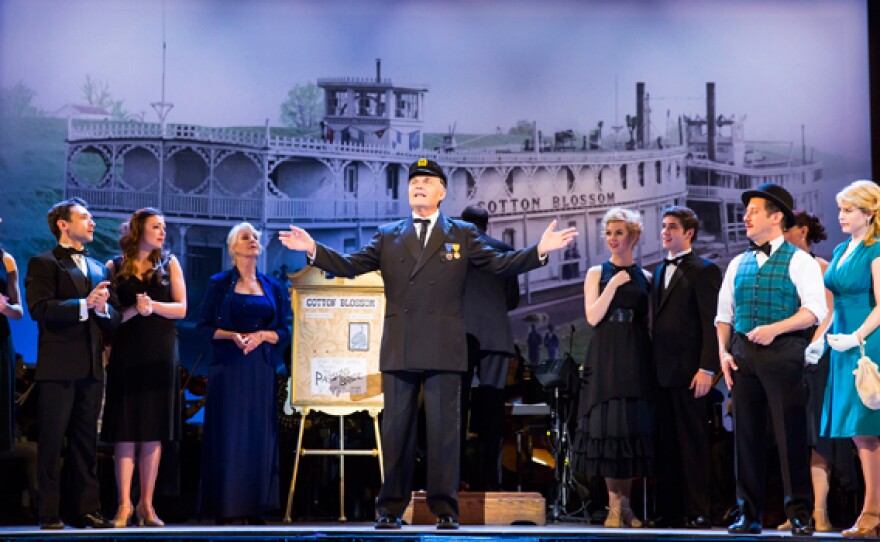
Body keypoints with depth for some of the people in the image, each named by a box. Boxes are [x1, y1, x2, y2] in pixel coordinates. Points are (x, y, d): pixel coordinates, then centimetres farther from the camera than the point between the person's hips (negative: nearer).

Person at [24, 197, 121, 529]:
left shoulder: (98, 268, 19)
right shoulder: (43, 263, -1)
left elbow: (115, 317, 13)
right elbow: (39, 308, -15)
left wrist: (103, 308, -9)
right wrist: (84, 304, -20)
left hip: (91, 367, 6)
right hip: (58, 366, -6)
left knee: (86, 441, 10)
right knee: (52, 441, -2)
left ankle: (86, 509, 14)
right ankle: (49, 515, 1)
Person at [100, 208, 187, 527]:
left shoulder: (169, 264, 11)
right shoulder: (115, 268, 6)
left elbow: (181, 309, 3)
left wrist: (153, 305, -13)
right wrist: (134, 309, -16)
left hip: (160, 356, 2)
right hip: (126, 354, -2)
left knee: (154, 432, 1)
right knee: (126, 432, -5)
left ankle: (146, 505, 6)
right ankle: (124, 505, -3)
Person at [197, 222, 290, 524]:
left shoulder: (273, 287, 12)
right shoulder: (220, 284, 5)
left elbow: (284, 331, 9)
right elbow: (204, 326, 1)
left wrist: (262, 335, -10)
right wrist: (232, 335, -15)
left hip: (261, 370, 3)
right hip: (228, 368, -2)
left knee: (259, 434, -1)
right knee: (228, 433, -4)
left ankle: (255, 506, 3)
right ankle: (224, 506, -1)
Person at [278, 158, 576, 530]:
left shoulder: (462, 234, 9)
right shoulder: (388, 236, 13)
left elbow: (500, 263, 1)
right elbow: (351, 266, 5)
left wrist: (539, 251, -14)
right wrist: (313, 249, -8)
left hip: (444, 349, -1)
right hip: (399, 348, 2)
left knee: (444, 428, 0)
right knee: (396, 428, 5)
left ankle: (445, 509, 6)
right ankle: (391, 507, 11)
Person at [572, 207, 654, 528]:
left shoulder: (645, 278, 10)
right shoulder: (597, 273, 7)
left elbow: (651, 323, 10)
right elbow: (593, 317, -5)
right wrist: (613, 284, -10)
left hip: (636, 359, 1)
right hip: (605, 357, -1)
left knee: (633, 427, 0)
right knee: (608, 425, -5)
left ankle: (624, 504, 8)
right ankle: (615, 504, 1)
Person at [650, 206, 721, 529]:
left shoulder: (704, 271, -4)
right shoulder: (660, 272, 19)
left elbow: (712, 323, -10)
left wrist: (706, 369, -17)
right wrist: (651, 366, 9)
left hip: (687, 369, -7)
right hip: (661, 371, 7)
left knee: (693, 443, -2)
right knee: (665, 444, 8)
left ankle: (698, 512, 1)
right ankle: (669, 511, 13)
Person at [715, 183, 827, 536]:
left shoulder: (799, 261, 0)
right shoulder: (738, 264, 17)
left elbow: (815, 309, -9)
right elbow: (724, 314, 18)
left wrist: (775, 328, -19)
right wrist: (723, 351, 3)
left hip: (782, 352, -5)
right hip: (743, 355, 5)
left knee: (790, 433, -4)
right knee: (746, 434, 6)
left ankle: (799, 514, 3)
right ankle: (749, 515, 12)